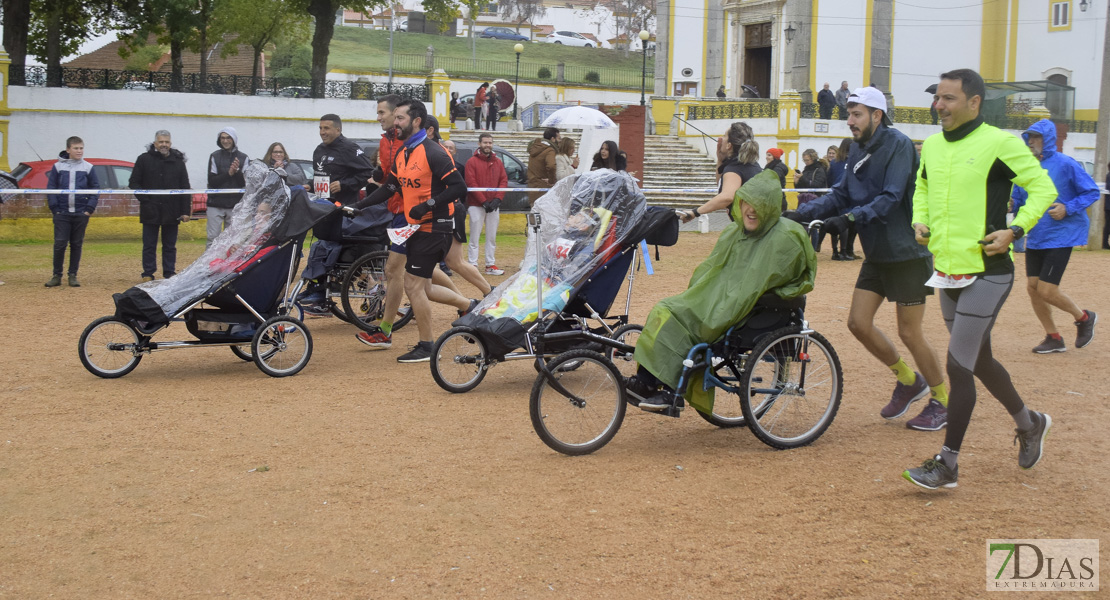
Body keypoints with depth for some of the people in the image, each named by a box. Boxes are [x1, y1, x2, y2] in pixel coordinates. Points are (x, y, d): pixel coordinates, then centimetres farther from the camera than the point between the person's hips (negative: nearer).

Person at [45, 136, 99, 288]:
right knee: (59, 244, -3)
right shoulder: (58, 167, 4)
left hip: (81, 213, 1)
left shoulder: (88, 168, 5)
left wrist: (90, 209, -3)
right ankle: (57, 275, 6)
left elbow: (95, 189, 6)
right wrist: (54, 208, -4)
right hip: (62, 213, -1)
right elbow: (51, 188, 5)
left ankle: (73, 275, 13)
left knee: (76, 245, 6)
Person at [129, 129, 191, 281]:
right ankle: (148, 274, 11)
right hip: (151, 212, -1)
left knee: (170, 246, 8)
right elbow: (133, 183, 3)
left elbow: (185, 188, 5)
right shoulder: (144, 159, 0)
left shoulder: (178, 161, 6)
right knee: (149, 245, 4)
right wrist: (145, 199, -8)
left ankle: (170, 273, 16)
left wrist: (186, 211, -1)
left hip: (172, 212, 2)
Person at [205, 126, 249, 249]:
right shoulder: (215, 156, 5)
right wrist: (228, 174, -15)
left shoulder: (243, 158, 6)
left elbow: (245, 184, 0)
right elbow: (212, 181, -3)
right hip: (216, 205, -1)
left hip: (235, 205, 1)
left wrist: (237, 171, -16)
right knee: (212, 238, -5)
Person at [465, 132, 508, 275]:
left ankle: (491, 265, 14)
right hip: (476, 206, -4)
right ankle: (472, 265, -1)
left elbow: (504, 181, 8)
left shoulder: (498, 162, 12)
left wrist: (497, 199, -8)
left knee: (492, 237, 8)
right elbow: (471, 183, -8)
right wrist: (484, 202, -14)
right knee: (474, 237, -3)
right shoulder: (472, 162, -2)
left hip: (494, 206, 5)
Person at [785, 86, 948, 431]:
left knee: (909, 333, -1)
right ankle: (908, 381, 24)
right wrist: (803, 213, -8)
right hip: (877, 254, 8)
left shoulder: (898, 145, -15)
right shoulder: (858, 150, 9)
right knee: (859, 323, 3)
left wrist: (850, 217, -37)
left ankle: (942, 400, 18)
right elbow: (841, 194, 6)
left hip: (906, 253, -8)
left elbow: (891, 198, -25)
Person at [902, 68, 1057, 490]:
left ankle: (947, 465, 0)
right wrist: (920, 221, 8)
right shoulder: (932, 146, 8)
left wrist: (1015, 229, -17)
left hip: (986, 272, -8)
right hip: (947, 271, 8)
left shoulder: (1001, 144, -12)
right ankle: (1029, 424, 42)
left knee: (958, 366, -9)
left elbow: (1043, 187, -7)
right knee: (979, 360, 19)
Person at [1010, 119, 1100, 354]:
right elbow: (1017, 200, 14)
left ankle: (1084, 318, 18)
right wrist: (1010, 206, -9)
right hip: (1034, 239, 6)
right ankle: (1053, 338, 20)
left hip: (1060, 238, -6)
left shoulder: (1065, 164, -11)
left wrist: (1068, 208, -18)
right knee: (1033, 287, 4)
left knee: (1046, 290, -9)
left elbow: (1092, 192, -6)